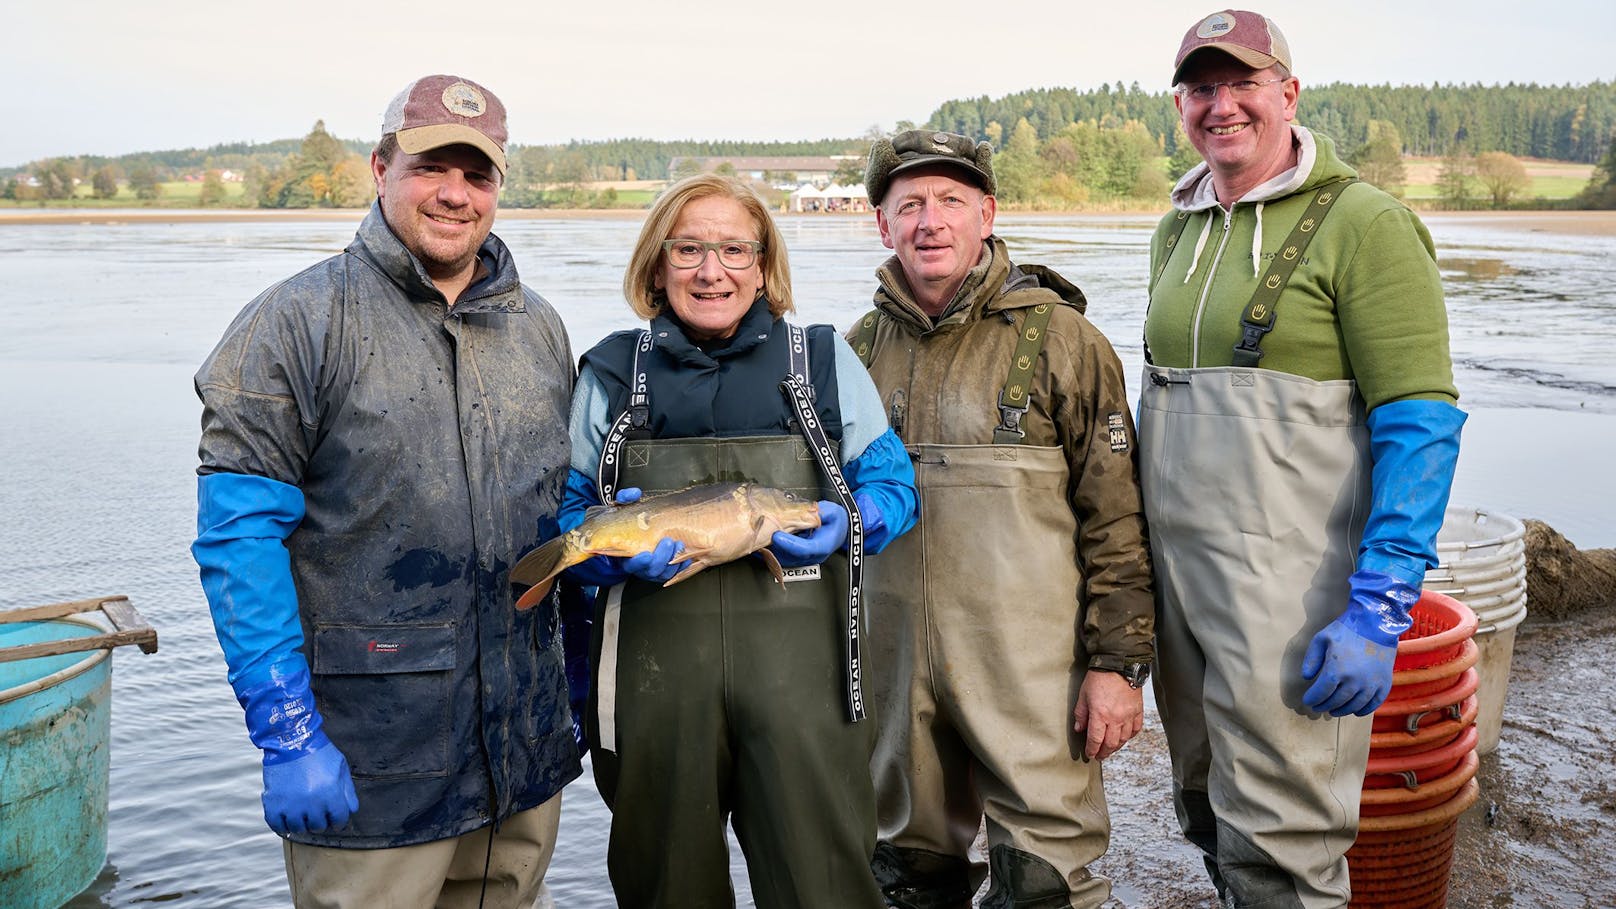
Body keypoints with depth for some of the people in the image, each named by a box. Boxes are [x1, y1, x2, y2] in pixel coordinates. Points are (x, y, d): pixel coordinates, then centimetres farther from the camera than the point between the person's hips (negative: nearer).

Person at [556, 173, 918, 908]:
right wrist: (611, 546, -12)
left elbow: (892, 483, 11)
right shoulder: (611, 374, 10)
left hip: (800, 667, -1)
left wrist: (845, 525, -11)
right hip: (655, 668, 1)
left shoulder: (824, 361, 9)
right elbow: (565, 512, 11)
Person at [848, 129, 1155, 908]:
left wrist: (1120, 662, -8)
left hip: (1030, 668, -4)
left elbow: (1116, 514, -5)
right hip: (892, 663, 4)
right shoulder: (861, 347, 9)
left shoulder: (1056, 336, -4)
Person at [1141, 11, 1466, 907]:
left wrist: (1379, 612, -18)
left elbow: (1422, 422, -12)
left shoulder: (1362, 222, -8)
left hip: (1290, 582, -6)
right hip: (1173, 570, 7)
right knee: (1211, 824, 19)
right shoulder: (1178, 230, 13)